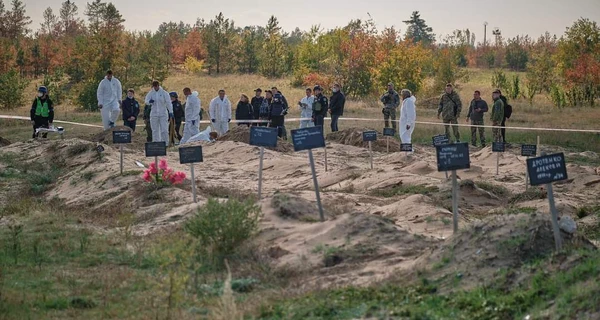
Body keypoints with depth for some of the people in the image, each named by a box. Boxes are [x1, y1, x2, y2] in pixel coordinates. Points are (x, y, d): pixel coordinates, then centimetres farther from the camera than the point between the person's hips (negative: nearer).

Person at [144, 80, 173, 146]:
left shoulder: (164, 93, -3)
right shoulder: (151, 93, 5)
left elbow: (168, 103, -6)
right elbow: (146, 101, -2)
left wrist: (170, 112, -15)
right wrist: (149, 101, -27)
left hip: (163, 114, -2)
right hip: (154, 114, 2)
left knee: (164, 130, -7)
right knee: (155, 130, 4)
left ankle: (165, 143, -3)